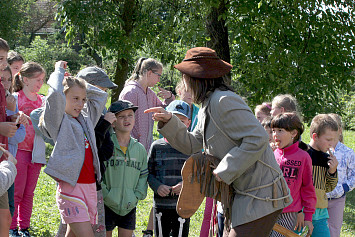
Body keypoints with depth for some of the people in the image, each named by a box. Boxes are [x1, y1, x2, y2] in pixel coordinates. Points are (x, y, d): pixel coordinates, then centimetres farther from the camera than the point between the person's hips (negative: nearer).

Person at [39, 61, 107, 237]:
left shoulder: (85, 118, 17)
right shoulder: (59, 121, -3)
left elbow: (101, 95, 28)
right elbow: (55, 94, -19)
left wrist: (78, 83, 19)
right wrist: (59, 71, -2)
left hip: (90, 187, 7)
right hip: (71, 187, -7)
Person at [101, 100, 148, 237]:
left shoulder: (140, 149, 8)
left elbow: (143, 176, 12)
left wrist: (136, 197, -1)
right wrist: (106, 195, -15)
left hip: (129, 207, 4)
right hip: (107, 206, -4)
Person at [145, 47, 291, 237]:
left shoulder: (224, 101, -17)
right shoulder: (207, 106, 14)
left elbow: (257, 138, -24)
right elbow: (191, 144, 21)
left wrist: (224, 171, -19)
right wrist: (169, 121, 6)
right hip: (244, 193, 10)